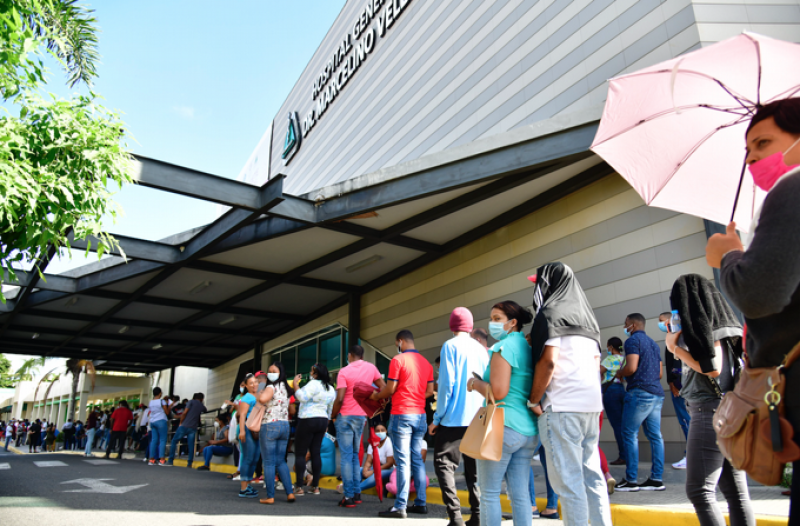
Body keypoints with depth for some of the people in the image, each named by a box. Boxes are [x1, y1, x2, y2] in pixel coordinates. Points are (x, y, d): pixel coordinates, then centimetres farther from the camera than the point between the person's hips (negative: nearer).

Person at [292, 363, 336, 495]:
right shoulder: (331, 388, 13)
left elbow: (302, 397, -25)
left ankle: (299, 487, -1)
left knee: (300, 453, 0)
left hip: (308, 420, -8)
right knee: (316, 453, 10)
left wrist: (295, 385, -15)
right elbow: (331, 409, 18)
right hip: (322, 421, 8)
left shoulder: (313, 384, -13)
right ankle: (315, 486, 13)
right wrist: (326, 425, 24)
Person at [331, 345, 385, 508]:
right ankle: (356, 493, 18)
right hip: (362, 416, 5)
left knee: (346, 456, -1)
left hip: (346, 416, -5)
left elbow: (340, 399, -17)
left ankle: (349, 496, -1)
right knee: (354, 455, 17)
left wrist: (333, 415, -2)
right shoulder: (371, 368, 4)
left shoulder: (344, 372, -11)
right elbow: (383, 387, 7)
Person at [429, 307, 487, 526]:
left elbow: (446, 384, -13)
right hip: (478, 419, 6)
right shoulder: (481, 349, 10)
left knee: (443, 464, 1)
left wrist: (437, 418, -7)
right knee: (474, 468, 13)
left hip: (455, 418, -6)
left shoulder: (451, 346, -7)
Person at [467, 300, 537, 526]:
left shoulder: (503, 347, -11)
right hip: (530, 429, 8)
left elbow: (498, 392, -19)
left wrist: (475, 383, -2)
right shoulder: (528, 348, 13)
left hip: (503, 427, -8)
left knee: (489, 493, 2)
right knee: (520, 493, 10)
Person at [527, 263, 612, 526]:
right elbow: (596, 362, 20)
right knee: (591, 474, 13)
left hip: (561, 406, -8)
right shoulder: (585, 315, 19)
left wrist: (533, 401, -8)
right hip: (591, 404, 8)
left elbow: (548, 361, -16)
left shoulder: (550, 312, -6)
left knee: (567, 479, -4)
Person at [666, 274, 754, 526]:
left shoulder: (702, 325, -9)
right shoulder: (724, 324, 16)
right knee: (735, 491, 10)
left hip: (710, 411, -9)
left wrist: (676, 348, -7)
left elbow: (713, 369, -18)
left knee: (700, 491, -8)